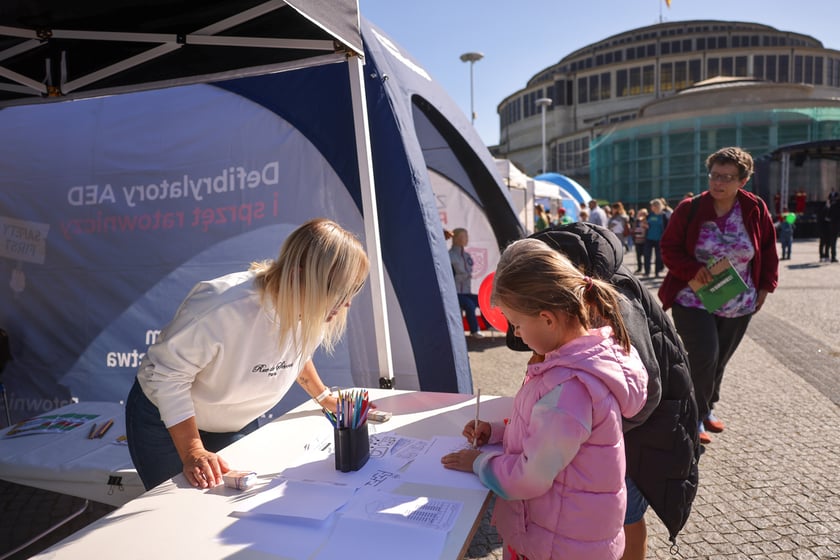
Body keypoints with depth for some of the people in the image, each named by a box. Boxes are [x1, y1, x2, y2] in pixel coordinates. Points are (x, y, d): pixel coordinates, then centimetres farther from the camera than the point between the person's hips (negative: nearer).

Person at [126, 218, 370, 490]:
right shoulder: (221, 307, -39)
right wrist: (192, 452, -30)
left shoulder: (313, 312, -17)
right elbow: (169, 375, -28)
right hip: (165, 420, -5)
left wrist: (326, 398, 7)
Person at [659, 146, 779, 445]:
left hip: (739, 305, 3)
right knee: (704, 357, -12)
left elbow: (768, 250, 10)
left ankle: (707, 409, 35)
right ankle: (695, 418, 7)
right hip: (693, 300, -3)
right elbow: (670, 248, -6)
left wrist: (765, 286, 5)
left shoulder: (756, 210, -2)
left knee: (720, 360, 13)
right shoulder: (690, 209, -10)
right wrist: (693, 269, -21)